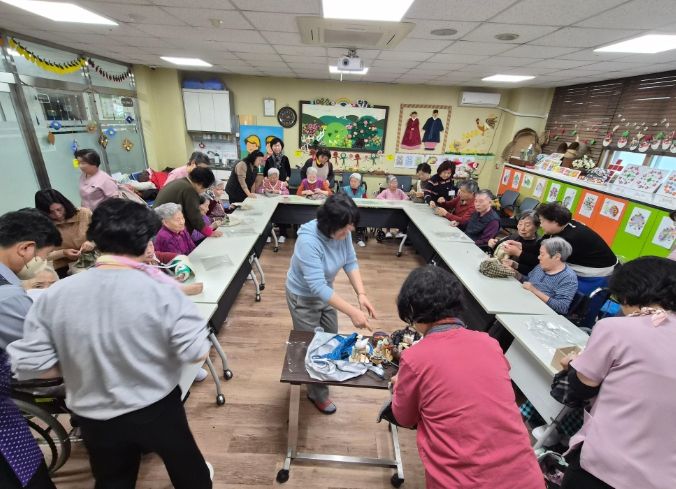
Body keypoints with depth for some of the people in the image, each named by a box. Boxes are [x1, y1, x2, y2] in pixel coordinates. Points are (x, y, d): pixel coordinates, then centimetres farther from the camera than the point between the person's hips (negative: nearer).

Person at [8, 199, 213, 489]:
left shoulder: (55, 294, -13)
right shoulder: (162, 290, -24)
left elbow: (28, 363, -7)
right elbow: (196, 353, -22)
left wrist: (82, 368, 7)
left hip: (93, 417, 3)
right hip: (156, 409, -2)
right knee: (185, 464, 28)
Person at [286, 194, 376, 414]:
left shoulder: (343, 232, -19)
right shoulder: (308, 240, -37)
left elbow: (351, 262, -10)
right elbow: (317, 287, -40)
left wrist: (361, 294, -24)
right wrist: (352, 312, -41)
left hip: (324, 292, 6)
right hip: (304, 298, -6)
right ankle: (317, 393, 39)